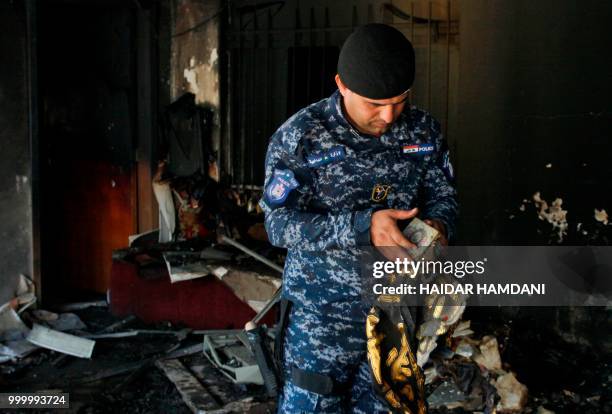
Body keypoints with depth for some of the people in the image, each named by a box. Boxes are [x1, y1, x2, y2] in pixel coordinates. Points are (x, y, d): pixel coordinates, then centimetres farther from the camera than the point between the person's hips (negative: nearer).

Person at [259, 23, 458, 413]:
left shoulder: (424, 130, -3)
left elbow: (442, 194, 8)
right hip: (322, 314, -3)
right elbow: (280, 224, -18)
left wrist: (437, 225, -17)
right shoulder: (299, 137, -15)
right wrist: (362, 227, -30)